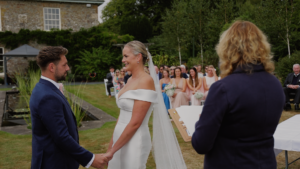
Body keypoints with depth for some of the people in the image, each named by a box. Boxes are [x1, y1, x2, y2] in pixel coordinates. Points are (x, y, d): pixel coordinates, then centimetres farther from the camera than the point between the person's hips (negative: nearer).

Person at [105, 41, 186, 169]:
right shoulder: (130, 80, 10)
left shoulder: (146, 81, -16)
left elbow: (135, 123, -20)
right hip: (121, 140, 8)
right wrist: (111, 145, 14)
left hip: (134, 142, -8)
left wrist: (112, 150, -15)